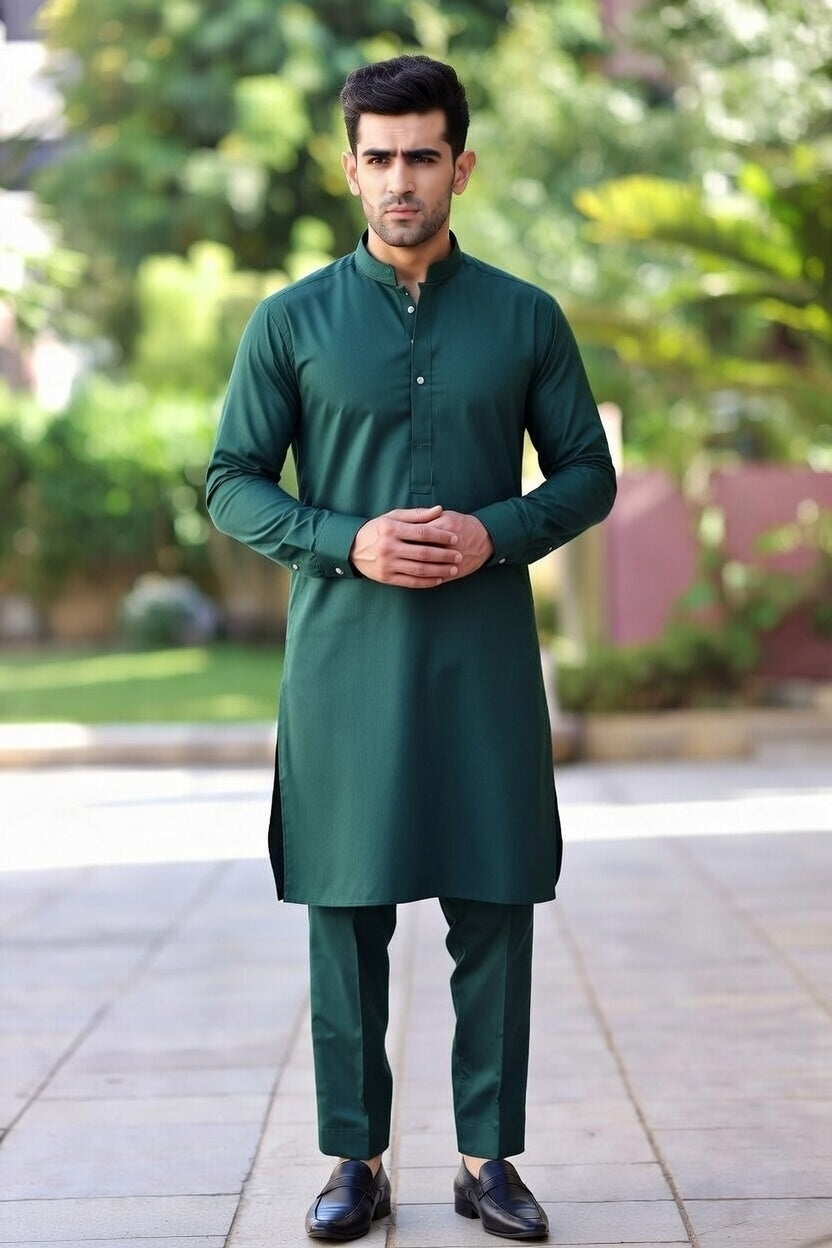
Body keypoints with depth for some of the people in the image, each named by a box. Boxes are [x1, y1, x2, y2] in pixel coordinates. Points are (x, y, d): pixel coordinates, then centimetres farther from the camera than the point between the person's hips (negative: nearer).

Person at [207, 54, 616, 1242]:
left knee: (493, 910, 3)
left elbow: (589, 474, 8)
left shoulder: (527, 319, 5)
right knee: (347, 912, 3)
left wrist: (495, 534, -11)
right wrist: (348, 542, -13)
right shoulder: (290, 321, 3)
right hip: (343, 662, 0)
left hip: (485, 662, 1)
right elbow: (233, 483, 3)